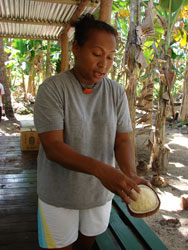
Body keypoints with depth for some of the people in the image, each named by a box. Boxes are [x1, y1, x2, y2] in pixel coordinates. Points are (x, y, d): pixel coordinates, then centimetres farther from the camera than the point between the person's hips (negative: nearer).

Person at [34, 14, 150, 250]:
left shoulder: (117, 92, -5)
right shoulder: (51, 89, -16)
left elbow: (122, 141, -6)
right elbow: (52, 146, -23)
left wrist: (131, 175, -26)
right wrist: (100, 169, -38)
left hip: (101, 192, 4)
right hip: (59, 195, -3)